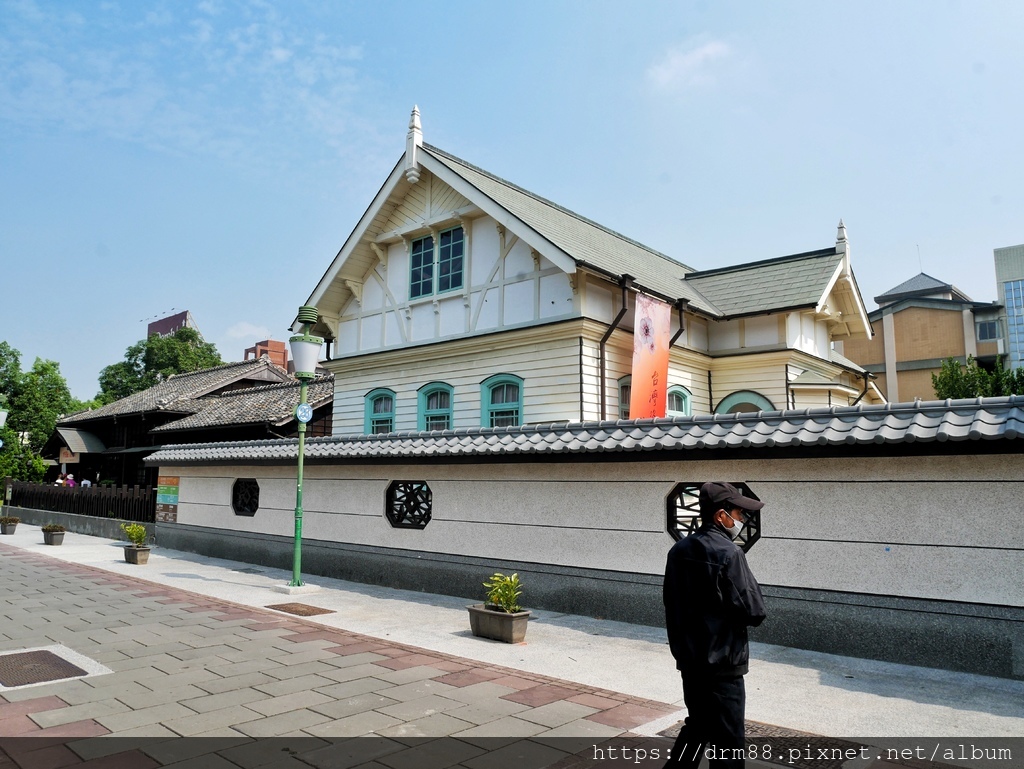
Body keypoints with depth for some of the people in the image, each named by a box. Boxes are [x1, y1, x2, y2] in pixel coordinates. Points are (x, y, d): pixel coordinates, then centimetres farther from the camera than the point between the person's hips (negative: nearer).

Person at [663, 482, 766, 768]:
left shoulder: (678, 550, 4)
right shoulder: (727, 554, -19)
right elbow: (755, 612, -17)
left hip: (688, 659, 7)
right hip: (721, 665, -7)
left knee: (697, 725, 24)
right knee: (727, 743, 5)